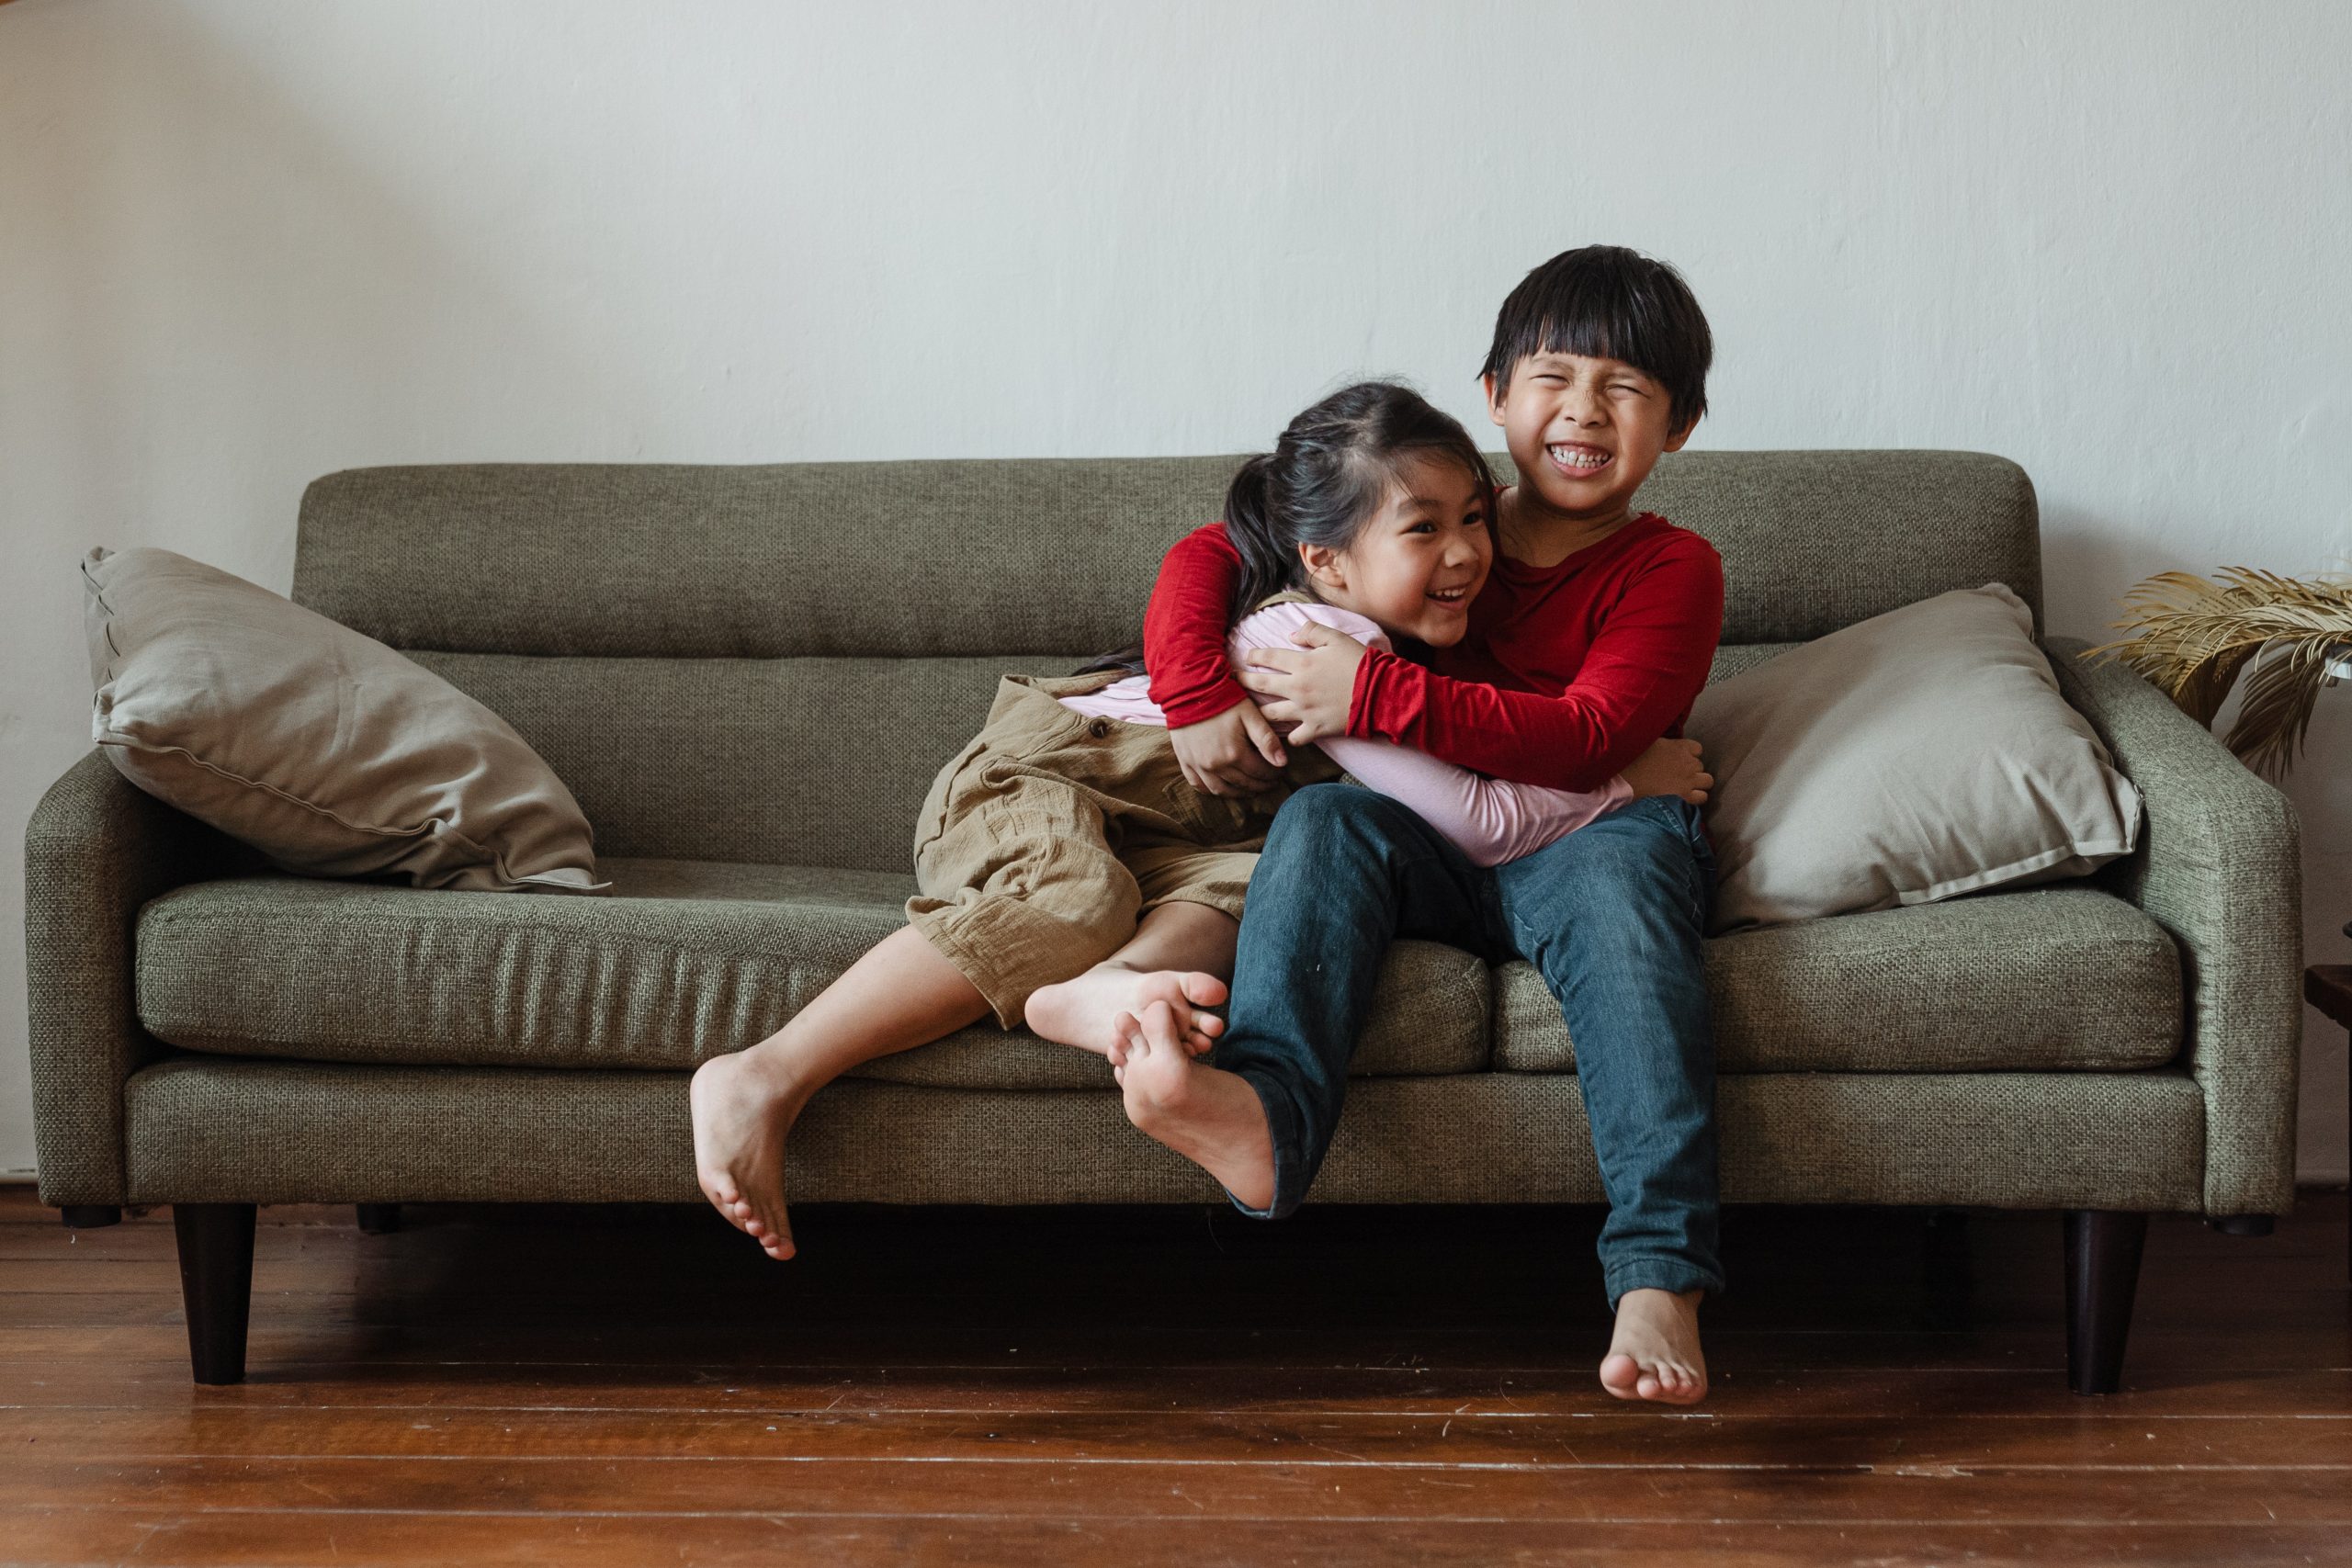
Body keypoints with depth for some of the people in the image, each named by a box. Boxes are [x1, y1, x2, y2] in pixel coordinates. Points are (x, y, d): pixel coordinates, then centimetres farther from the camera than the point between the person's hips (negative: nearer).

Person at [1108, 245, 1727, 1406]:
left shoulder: (1671, 570, 4)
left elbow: (1586, 741, -13)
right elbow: (1210, 555, 14)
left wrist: (1376, 693, -18)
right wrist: (1197, 697, -6)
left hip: (1581, 843, -3)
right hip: (1426, 852, 3)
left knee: (1622, 862, -37)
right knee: (1324, 816, -29)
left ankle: (1658, 1277, -50)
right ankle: (1264, 1114, -57)